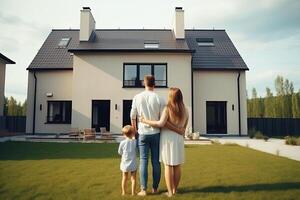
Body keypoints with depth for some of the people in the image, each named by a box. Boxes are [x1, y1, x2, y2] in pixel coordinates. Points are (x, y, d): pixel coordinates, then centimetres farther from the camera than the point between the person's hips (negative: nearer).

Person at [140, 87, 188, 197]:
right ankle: (175, 189, 24)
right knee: (177, 165, 13)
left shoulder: (168, 108, -12)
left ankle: (170, 192, 9)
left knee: (168, 165, 3)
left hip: (168, 138, -4)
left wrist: (146, 121, -12)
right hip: (178, 139, 5)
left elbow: (161, 124, -22)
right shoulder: (185, 110, 4)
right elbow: (184, 128, 9)